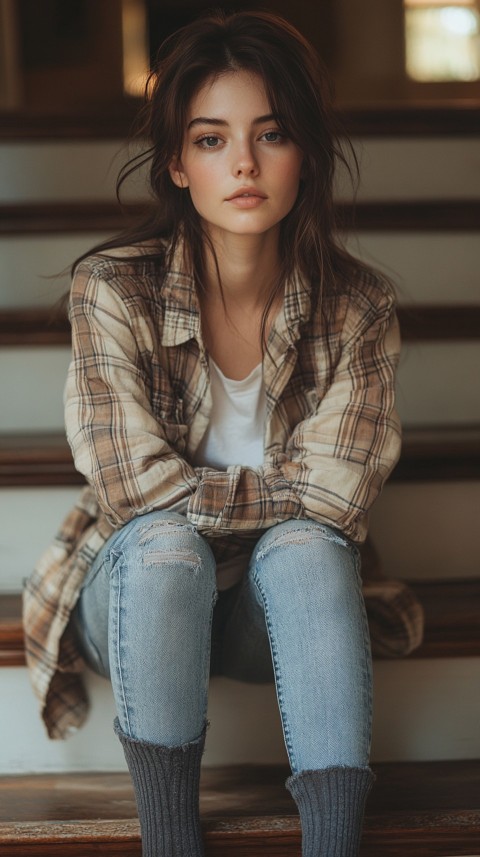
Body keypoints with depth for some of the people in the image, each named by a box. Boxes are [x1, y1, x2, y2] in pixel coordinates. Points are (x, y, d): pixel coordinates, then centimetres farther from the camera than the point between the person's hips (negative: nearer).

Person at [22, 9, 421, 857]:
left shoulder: (357, 308, -10)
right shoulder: (114, 291, -16)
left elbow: (337, 502, -16)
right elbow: (137, 489, -20)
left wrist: (200, 496, -16)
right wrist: (287, 492, -14)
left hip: (282, 602, 1)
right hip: (140, 593, -1)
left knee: (305, 547, -30)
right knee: (163, 544, -33)